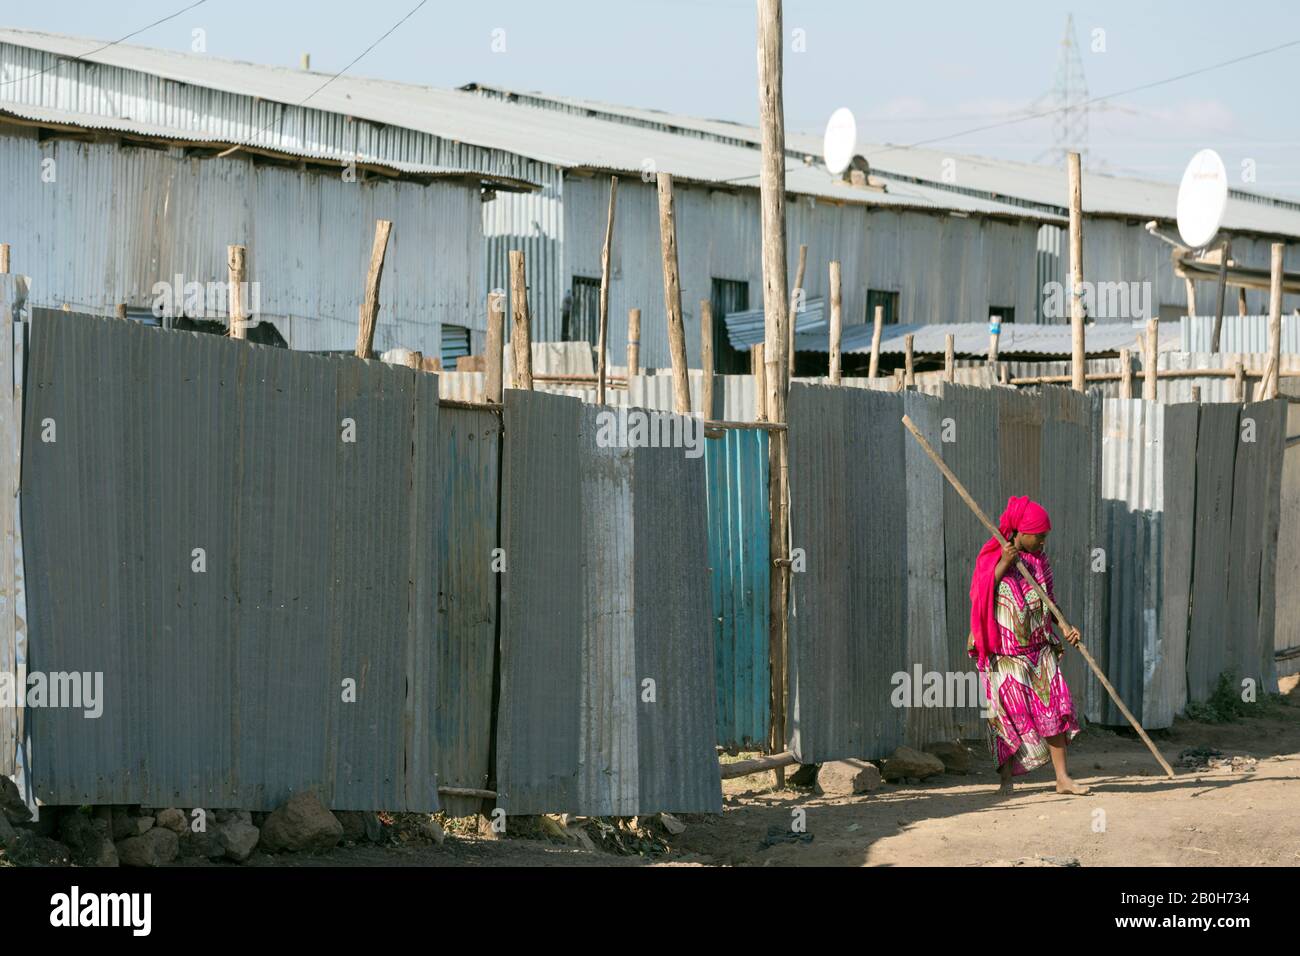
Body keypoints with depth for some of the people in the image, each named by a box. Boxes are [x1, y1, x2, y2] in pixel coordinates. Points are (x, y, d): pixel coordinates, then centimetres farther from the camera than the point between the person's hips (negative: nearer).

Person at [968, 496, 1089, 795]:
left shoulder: (1040, 562, 8)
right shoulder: (991, 559, -6)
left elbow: (1050, 601, 14)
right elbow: (981, 598, -14)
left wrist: (1066, 627, -3)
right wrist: (1003, 565, -21)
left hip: (1039, 649, 4)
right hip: (1005, 653, -4)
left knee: (1053, 708, -5)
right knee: (1008, 714, -1)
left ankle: (1062, 778, -5)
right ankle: (1007, 776, 11)